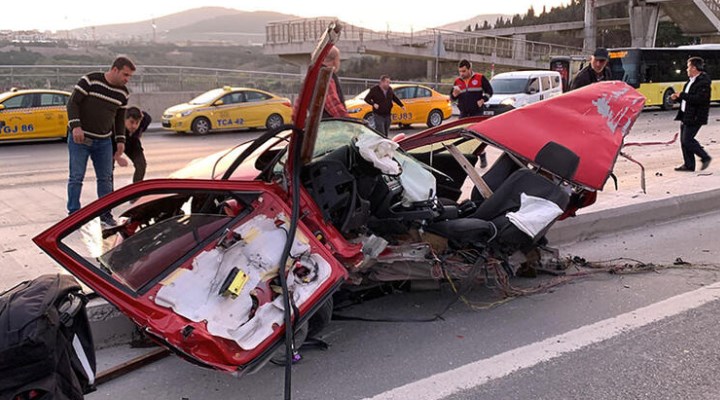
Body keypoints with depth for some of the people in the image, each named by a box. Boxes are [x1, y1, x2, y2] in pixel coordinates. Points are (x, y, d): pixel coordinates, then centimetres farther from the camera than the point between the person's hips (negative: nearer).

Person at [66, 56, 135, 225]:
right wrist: (76, 126, -22)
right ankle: (73, 214, 8)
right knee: (76, 178, -1)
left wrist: (120, 140, 8)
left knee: (106, 178, 7)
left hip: (104, 142, 5)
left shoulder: (123, 93, 4)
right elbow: (72, 103, -12)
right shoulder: (90, 80, -12)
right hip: (79, 138, -5)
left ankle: (105, 213, 19)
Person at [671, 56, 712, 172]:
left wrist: (682, 95, -21)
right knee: (684, 140, 9)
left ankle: (705, 157, 8)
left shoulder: (703, 82, -16)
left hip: (694, 117, -10)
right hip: (685, 116, 10)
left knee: (687, 140, -9)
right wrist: (677, 98, 6)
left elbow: (699, 99, -27)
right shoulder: (691, 81, 15)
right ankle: (689, 164, 17)